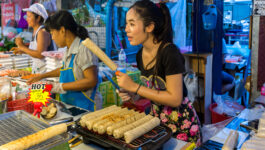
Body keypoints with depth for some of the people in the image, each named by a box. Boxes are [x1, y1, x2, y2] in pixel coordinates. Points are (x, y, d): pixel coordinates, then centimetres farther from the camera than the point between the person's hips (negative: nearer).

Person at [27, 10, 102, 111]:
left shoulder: (84, 49, -18)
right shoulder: (69, 50, 8)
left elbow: (92, 80, -22)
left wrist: (60, 86, -20)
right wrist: (41, 76, 25)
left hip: (86, 107, -8)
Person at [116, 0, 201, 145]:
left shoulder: (169, 53, -23)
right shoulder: (141, 55, -2)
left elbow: (175, 99, -24)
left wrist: (135, 87, -24)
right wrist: (131, 94, -7)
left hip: (180, 124, -6)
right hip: (156, 117, 7)